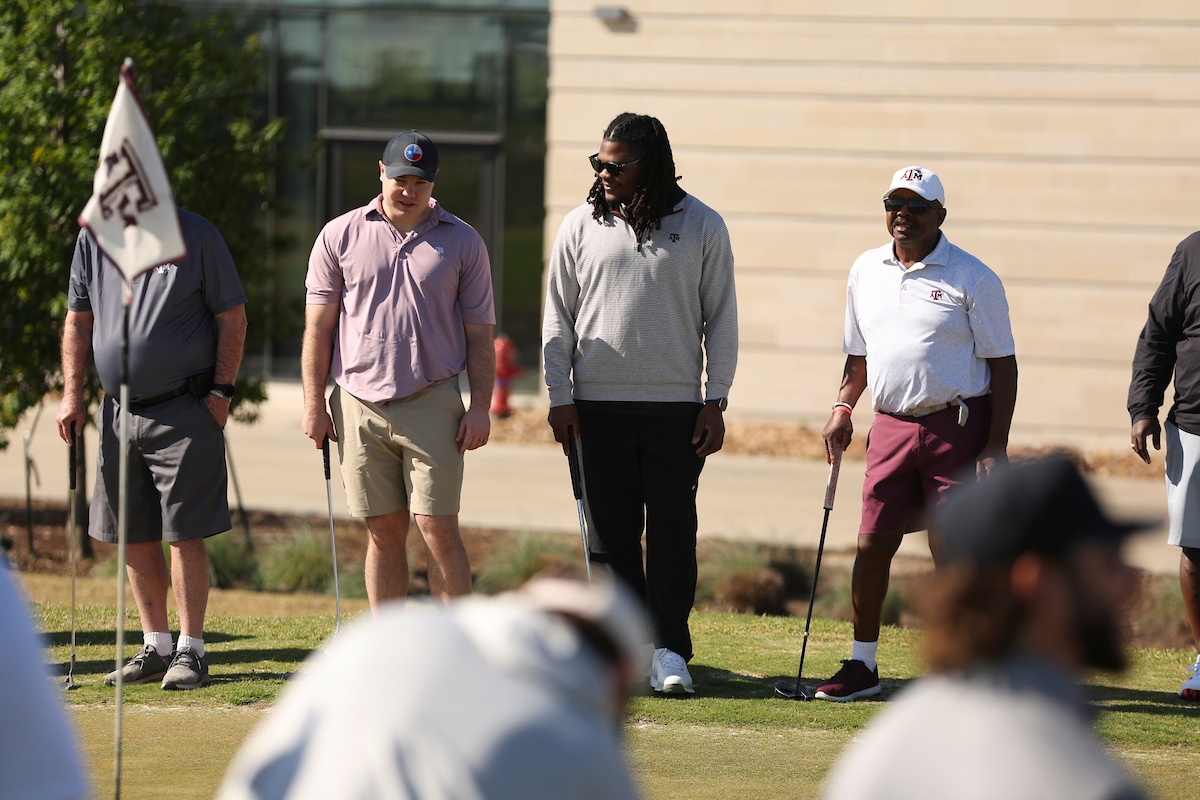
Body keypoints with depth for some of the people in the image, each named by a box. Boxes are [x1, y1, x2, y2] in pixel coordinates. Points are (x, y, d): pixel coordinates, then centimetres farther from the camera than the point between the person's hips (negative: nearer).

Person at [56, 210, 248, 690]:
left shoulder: (196, 235, -4)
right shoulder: (93, 240, 8)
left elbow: (232, 317, -1)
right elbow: (78, 320, 15)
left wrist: (221, 392, -8)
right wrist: (72, 394, 7)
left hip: (185, 411, -5)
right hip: (119, 412, 5)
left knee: (184, 533, -6)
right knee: (134, 536, 7)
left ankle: (190, 651, 0)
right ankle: (156, 647, 16)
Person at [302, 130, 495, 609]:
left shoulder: (463, 242, 6)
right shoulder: (341, 236, 6)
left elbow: (479, 334, 7)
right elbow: (318, 326, 7)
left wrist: (480, 407, -1)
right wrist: (314, 404, 1)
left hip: (433, 403, -1)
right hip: (359, 404, 1)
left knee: (438, 529, -6)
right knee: (384, 532, 5)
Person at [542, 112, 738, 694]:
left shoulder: (702, 227, 1)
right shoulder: (581, 226, 4)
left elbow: (721, 318, 5)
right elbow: (558, 317, 9)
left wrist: (716, 401, -1)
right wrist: (560, 396, 2)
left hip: (676, 406, -1)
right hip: (597, 405, 1)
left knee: (673, 529, -2)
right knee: (611, 531, 3)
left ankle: (669, 650, 1)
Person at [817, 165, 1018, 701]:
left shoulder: (971, 279, -4)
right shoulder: (866, 271, 12)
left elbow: (1003, 364, -3)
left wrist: (996, 446, -11)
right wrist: (843, 407, 6)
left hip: (958, 429, -5)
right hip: (890, 426, 5)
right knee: (873, 543, 3)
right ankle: (862, 665, 14)